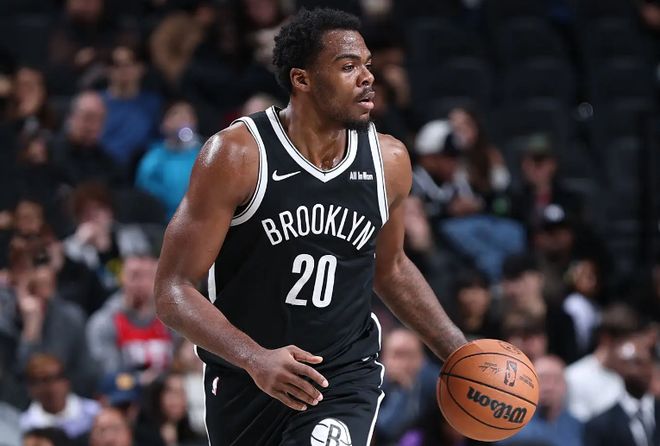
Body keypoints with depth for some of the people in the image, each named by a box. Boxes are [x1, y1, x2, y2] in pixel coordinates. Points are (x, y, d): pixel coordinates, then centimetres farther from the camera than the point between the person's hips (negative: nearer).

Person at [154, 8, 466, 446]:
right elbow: (174, 290, -17)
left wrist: (460, 354, 10)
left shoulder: (389, 160, -2)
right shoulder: (237, 155, -15)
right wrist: (254, 358, -31)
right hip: (244, 380, -1)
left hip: (346, 378, 1)